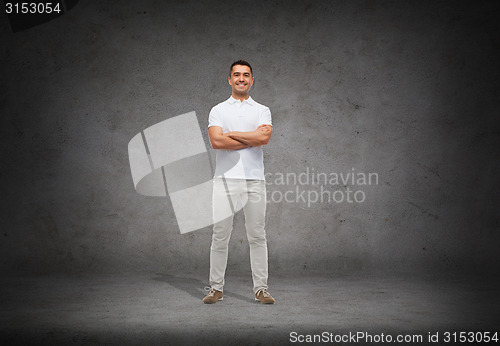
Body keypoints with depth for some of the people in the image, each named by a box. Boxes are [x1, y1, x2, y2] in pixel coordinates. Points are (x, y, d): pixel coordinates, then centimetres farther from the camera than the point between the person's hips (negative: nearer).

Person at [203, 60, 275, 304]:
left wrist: (231, 134, -6)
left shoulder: (262, 111, 11)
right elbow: (216, 141, -8)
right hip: (225, 179, 0)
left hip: (255, 179, 1)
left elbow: (264, 138, -9)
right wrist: (252, 138, -7)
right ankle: (216, 288, 12)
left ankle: (261, 288, 12)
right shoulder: (217, 110, 10)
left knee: (257, 236, 3)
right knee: (220, 235, 1)